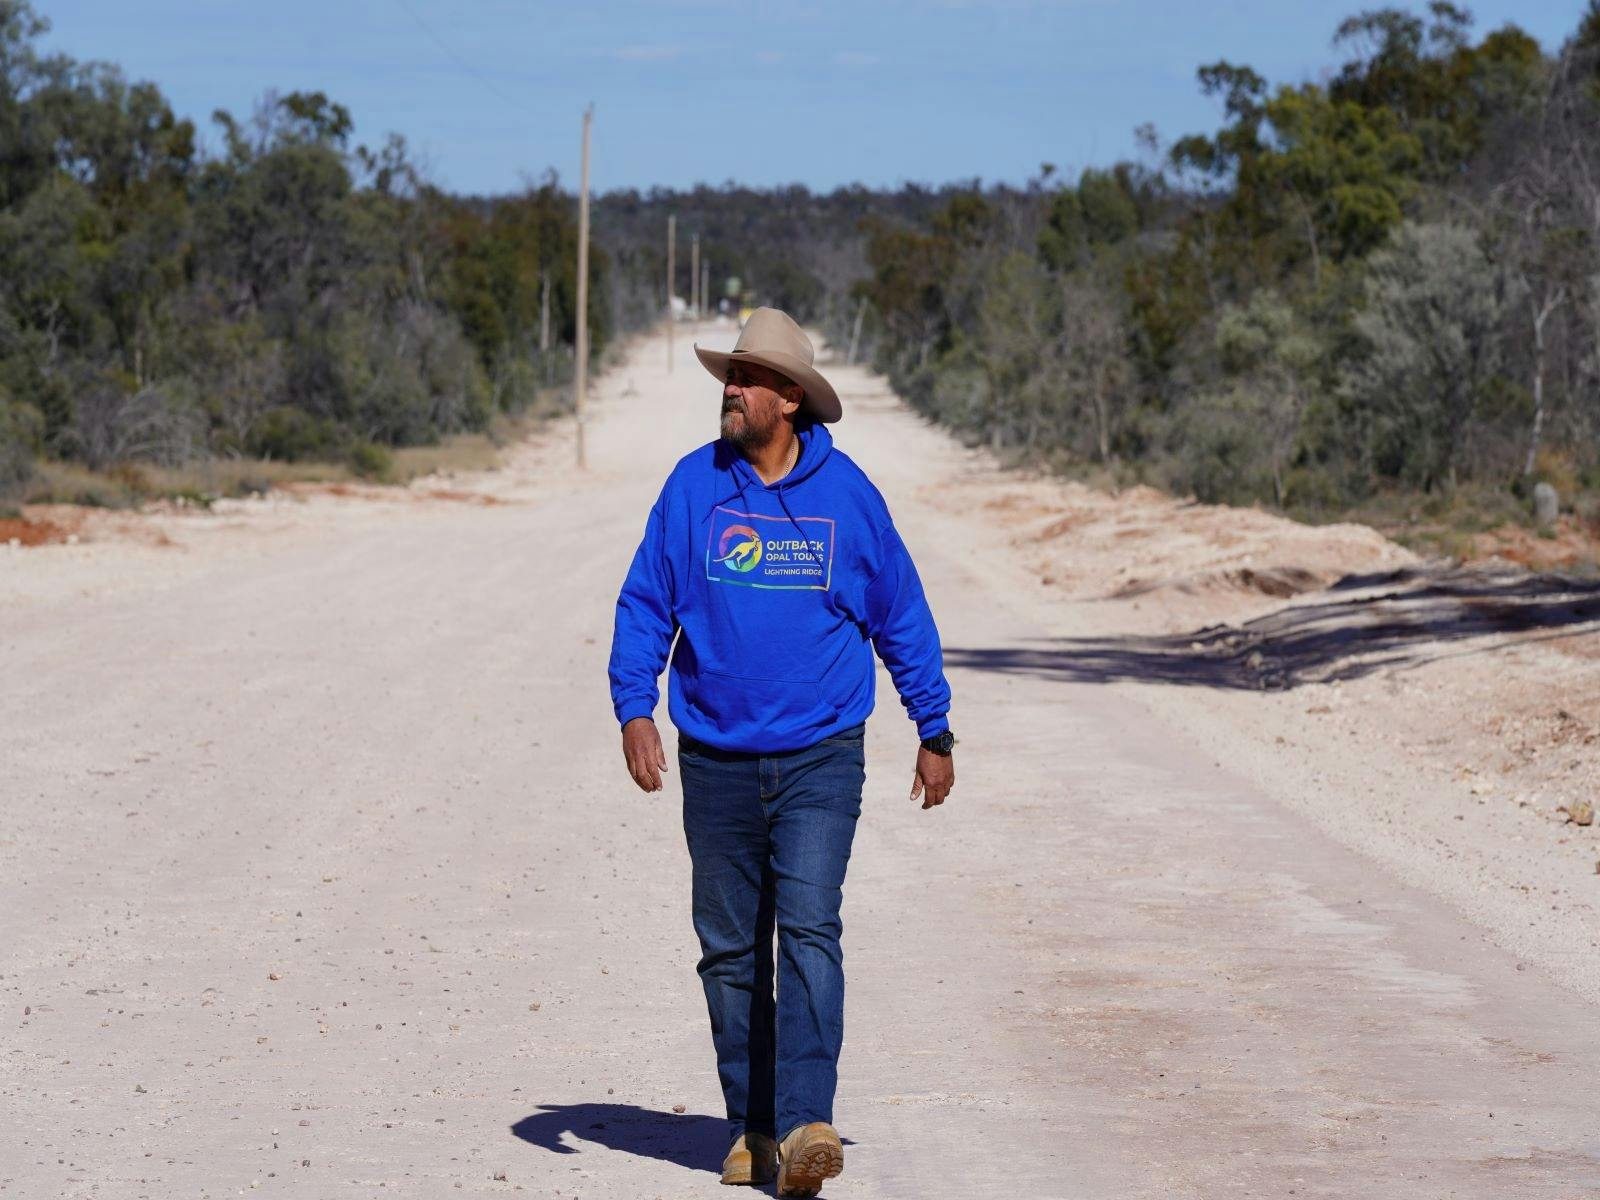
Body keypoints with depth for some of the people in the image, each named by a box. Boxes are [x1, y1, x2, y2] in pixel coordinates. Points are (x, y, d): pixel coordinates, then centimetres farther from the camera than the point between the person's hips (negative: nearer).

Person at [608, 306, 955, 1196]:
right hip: (717, 761, 2)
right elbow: (645, 603, 4)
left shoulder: (847, 493, 0)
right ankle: (752, 1128, 20)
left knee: (810, 930, -16)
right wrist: (634, 709, -9)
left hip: (820, 759, -2)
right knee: (732, 948, 8)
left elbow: (902, 617, 9)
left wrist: (935, 733, 11)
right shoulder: (695, 485, 1)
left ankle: (806, 1127, -22)